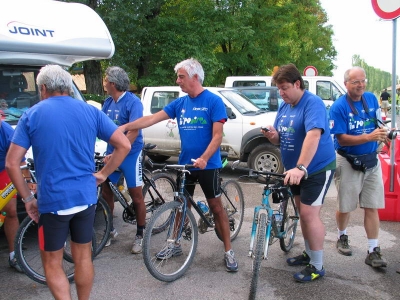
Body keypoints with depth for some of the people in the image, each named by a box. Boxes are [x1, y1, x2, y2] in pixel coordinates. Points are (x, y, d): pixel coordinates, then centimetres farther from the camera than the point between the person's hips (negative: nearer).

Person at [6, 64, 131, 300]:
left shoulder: (32, 115, -4)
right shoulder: (91, 111, 2)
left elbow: (12, 163, -7)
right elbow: (124, 145, -1)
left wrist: (28, 198, 2)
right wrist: (103, 174, 7)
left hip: (52, 200, -3)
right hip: (86, 197, 3)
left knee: (52, 263, 13)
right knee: (84, 257, 18)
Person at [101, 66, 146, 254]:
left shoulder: (133, 102, -14)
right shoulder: (108, 102, 7)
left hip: (130, 154, -6)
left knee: (136, 195, 1)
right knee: (106, 191, 9)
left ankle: (140, 235, 16)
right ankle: (110, 230, 28)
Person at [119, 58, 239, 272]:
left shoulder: (213, 101, -11)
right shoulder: (180, 103, 5)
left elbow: (217, 136, -16)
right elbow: (152, 119, 4)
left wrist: (204, 158, -29)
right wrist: (126, 126, -2)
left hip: (207, 164, -5)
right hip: (185, 163, 5)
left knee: (215, 206, 2)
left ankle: (228, 251, 12)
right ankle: (176, 245, 29)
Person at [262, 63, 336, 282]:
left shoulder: (313, 103, -19)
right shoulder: (284, 107, 7)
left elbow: (313, 135, -34)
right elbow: (281, 139, 10)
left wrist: (301, 167, -45)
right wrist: (272, 135, -15)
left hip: (317, 168, -8)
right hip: (295, 169, 8)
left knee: (309, 214, -9)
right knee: (302, 212, 15)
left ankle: (317, 266, 5)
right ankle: (309, 254, 32)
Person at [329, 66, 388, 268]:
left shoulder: (371, 99, 3)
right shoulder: (339, 107, -13)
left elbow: (378, 124, 14)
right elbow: (342, 139, -17)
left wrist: (382, 133, -6)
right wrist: (369, 137, -27)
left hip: (371, 160, 4)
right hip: (348, 162, -4)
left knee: (372, 207, 3)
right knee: (345, 206, 10)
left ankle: (373, 251, 10)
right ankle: (342, 238, 35)